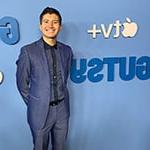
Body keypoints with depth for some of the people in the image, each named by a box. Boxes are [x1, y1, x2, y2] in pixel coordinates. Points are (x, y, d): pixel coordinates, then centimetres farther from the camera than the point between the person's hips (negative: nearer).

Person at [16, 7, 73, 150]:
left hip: (62, 109, 4)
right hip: (40, 110, -3)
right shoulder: (28, 51, -11)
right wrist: (33, 104, 2)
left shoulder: (67, 50, 1)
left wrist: (61, 98, 12)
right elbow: (22, 83, -3)